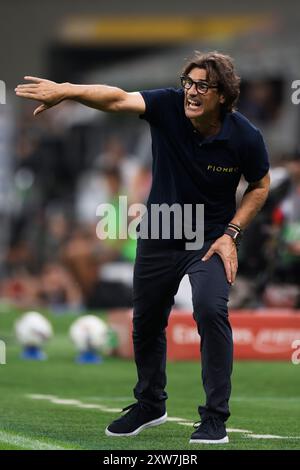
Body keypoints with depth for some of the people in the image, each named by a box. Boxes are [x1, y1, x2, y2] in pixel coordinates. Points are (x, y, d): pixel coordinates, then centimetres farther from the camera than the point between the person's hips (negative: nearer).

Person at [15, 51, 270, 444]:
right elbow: (119, 99, -35)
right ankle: (150, 406, 41)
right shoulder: (169, 106, -19)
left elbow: (260, 186, -1)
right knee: (146, 321, 16)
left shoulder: (245, 137, -19)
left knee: (211, 310, -25)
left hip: (210, 238, -3)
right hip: (159, 236, 3)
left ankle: (215, 419, -13)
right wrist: (66, 91, -52)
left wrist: (231, 234, -11)